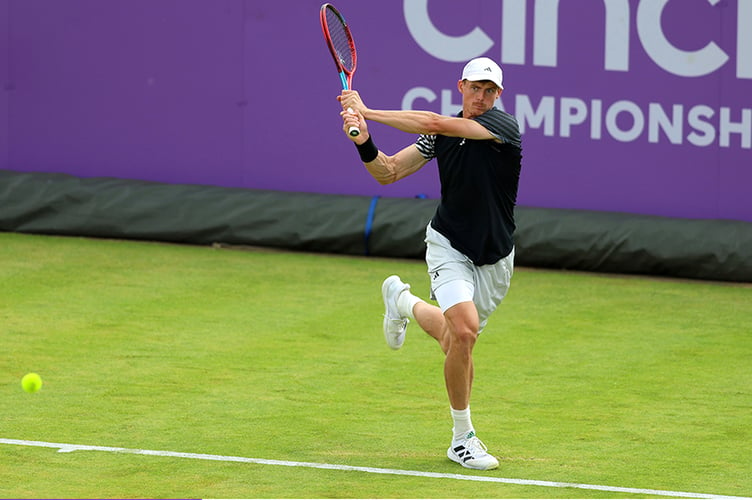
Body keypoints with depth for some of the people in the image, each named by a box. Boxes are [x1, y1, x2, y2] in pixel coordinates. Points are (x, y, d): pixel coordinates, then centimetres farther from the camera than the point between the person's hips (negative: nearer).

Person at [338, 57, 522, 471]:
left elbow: (435, 123, -26)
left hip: (494, 260, 1)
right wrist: (364, 141, -16)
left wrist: (368, 112, -24)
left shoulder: (503, 126, -16)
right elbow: (387, 172, 4)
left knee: (455, 338, 12)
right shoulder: (441, 134, -2)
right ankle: (462, 438, -10)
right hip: (449, 247, 0)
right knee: (463, 332, -21)